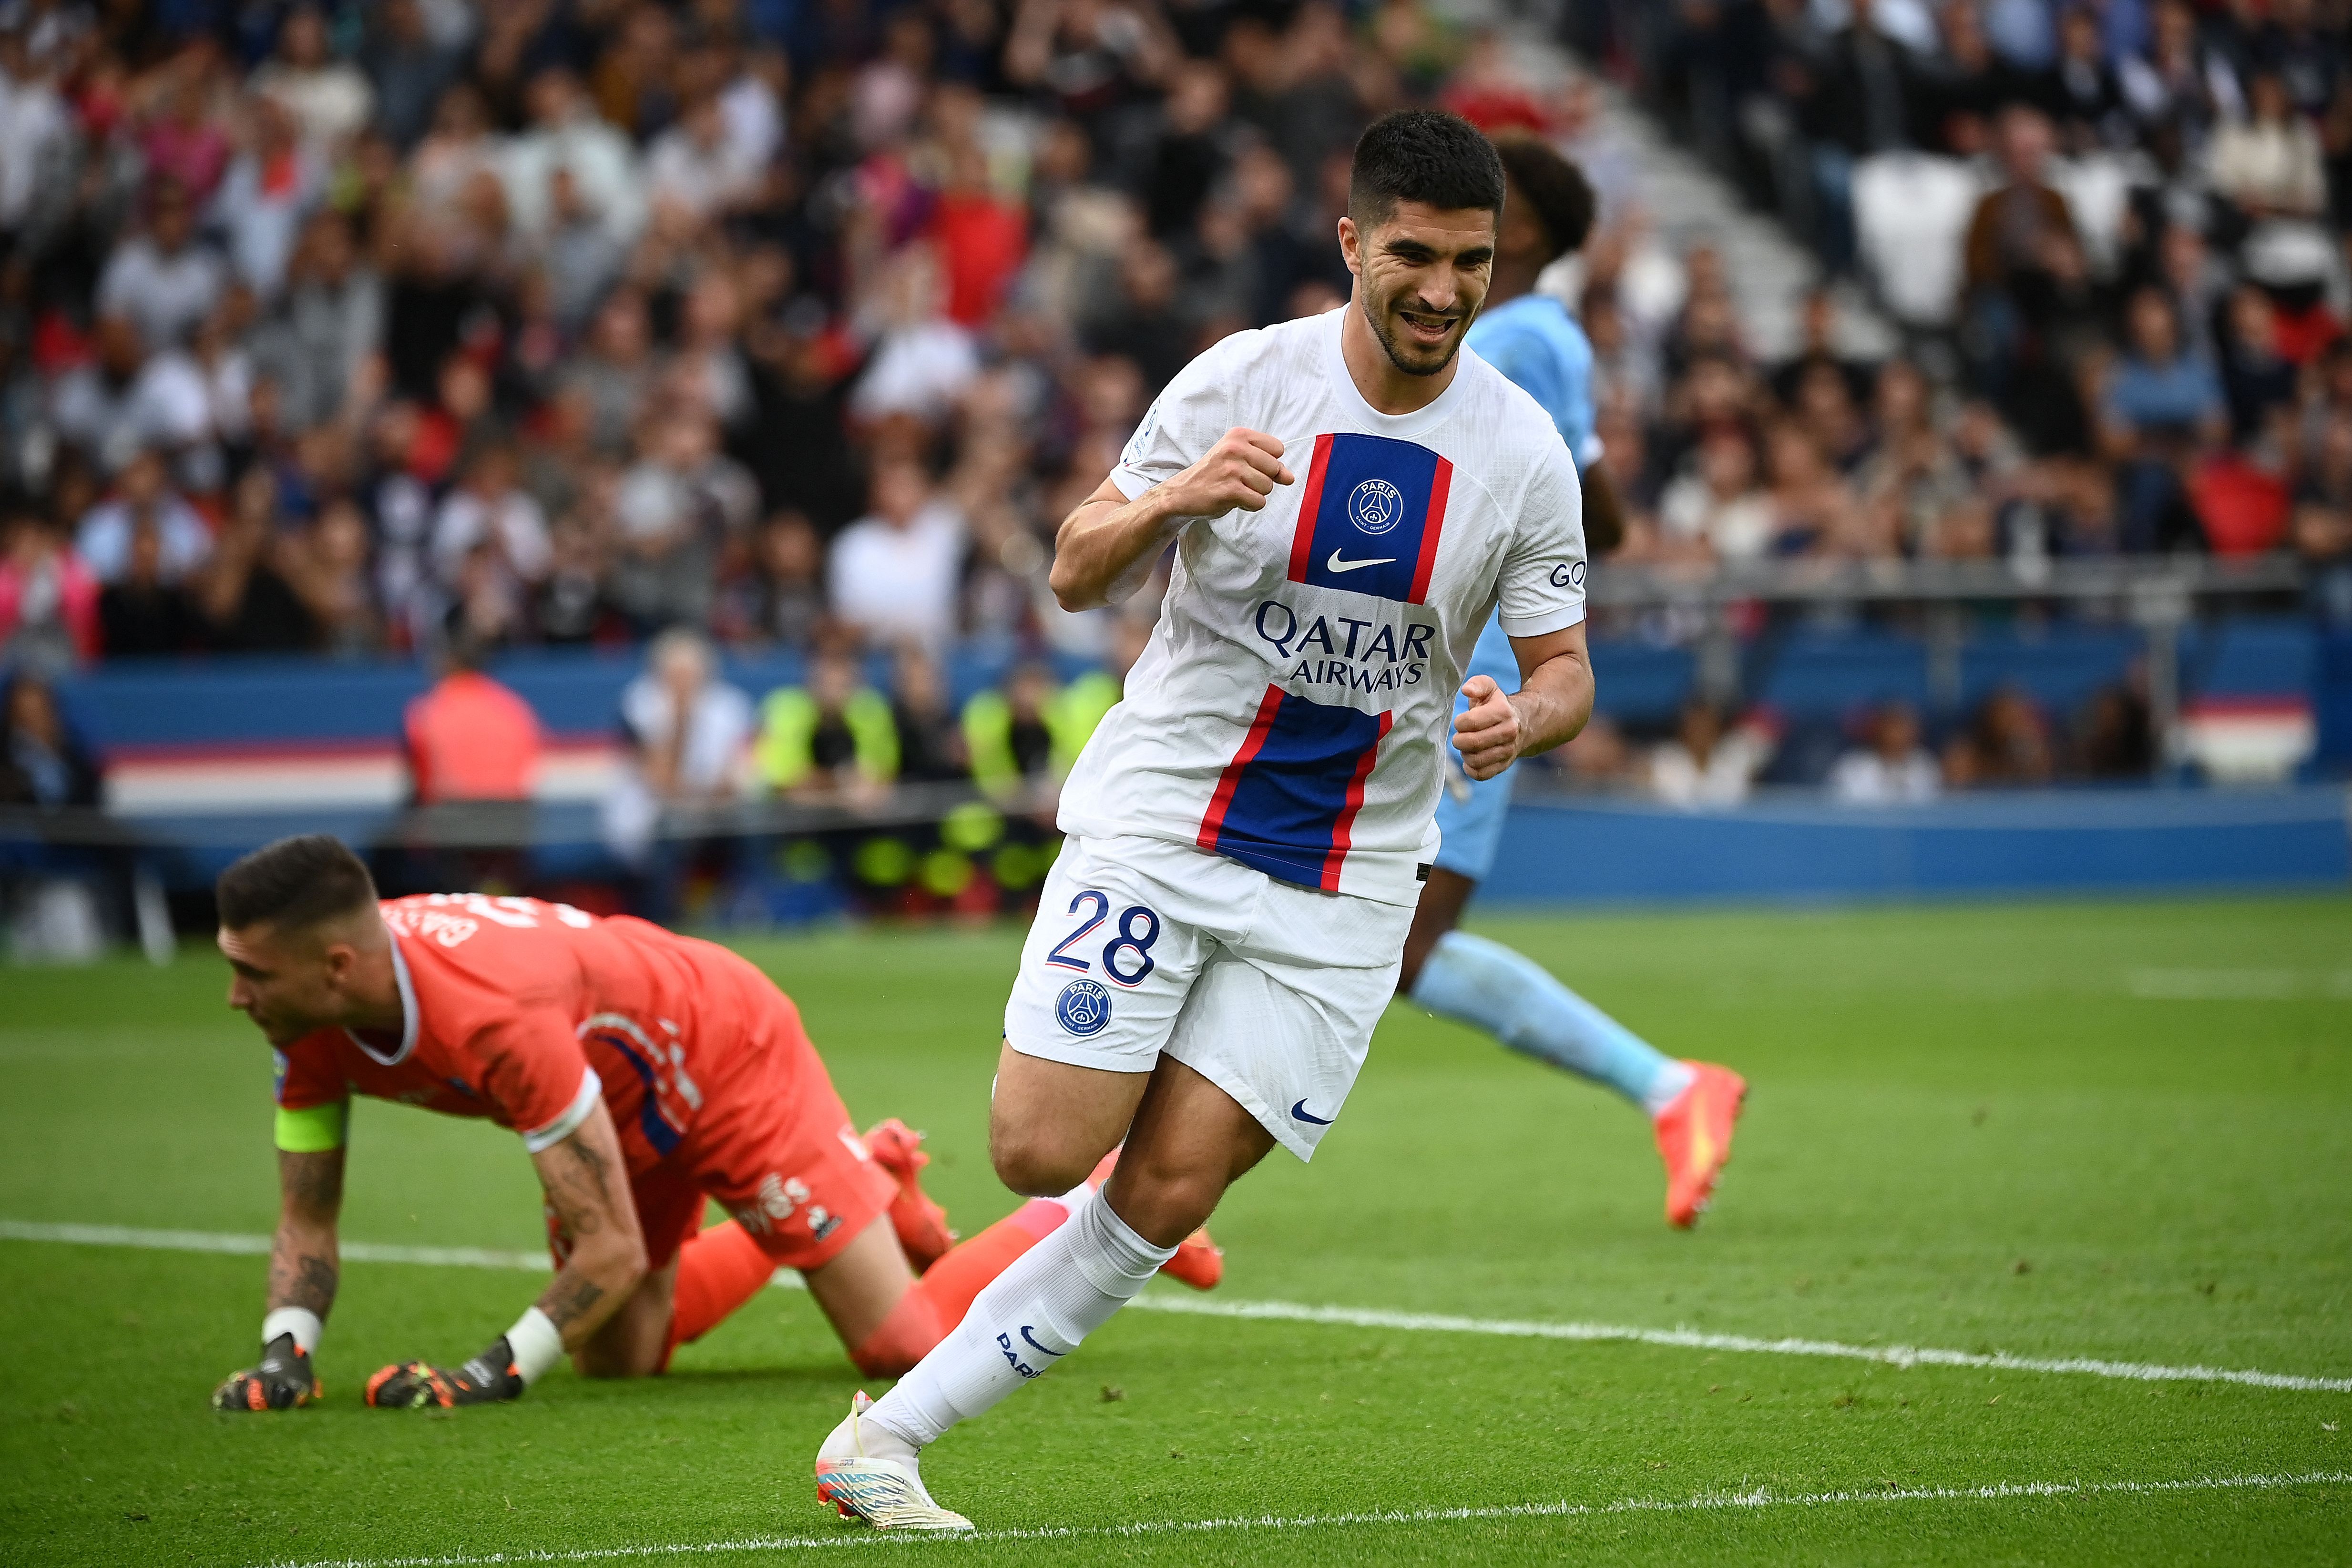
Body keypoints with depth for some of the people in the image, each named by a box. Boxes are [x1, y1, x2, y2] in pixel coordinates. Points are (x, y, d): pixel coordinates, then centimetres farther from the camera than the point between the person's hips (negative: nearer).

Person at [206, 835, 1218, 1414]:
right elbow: (306, 1220, -7)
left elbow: (614, 1248, -36)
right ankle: (868, 1177, 32)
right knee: (615, 1360, 17)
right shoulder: (311, 1025, -19)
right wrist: (287, 1353, -24)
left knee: (902, 1348, -9)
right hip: (633, 1109, 8)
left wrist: (497, 1372, -38)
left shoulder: (492, 1016, -43)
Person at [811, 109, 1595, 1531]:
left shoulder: (1525, 452, -2)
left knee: (1169, 1195, -7)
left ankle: (890, 1434, 2)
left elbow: (1565, 668, 5)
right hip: (1158, 822, -1)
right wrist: (1171, 502, -23)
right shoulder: (1241, 383, -7)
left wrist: (1524, 719, -19)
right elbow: (1078, 574, -1)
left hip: (1347, 875, 2)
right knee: (1041, 1154, -15)